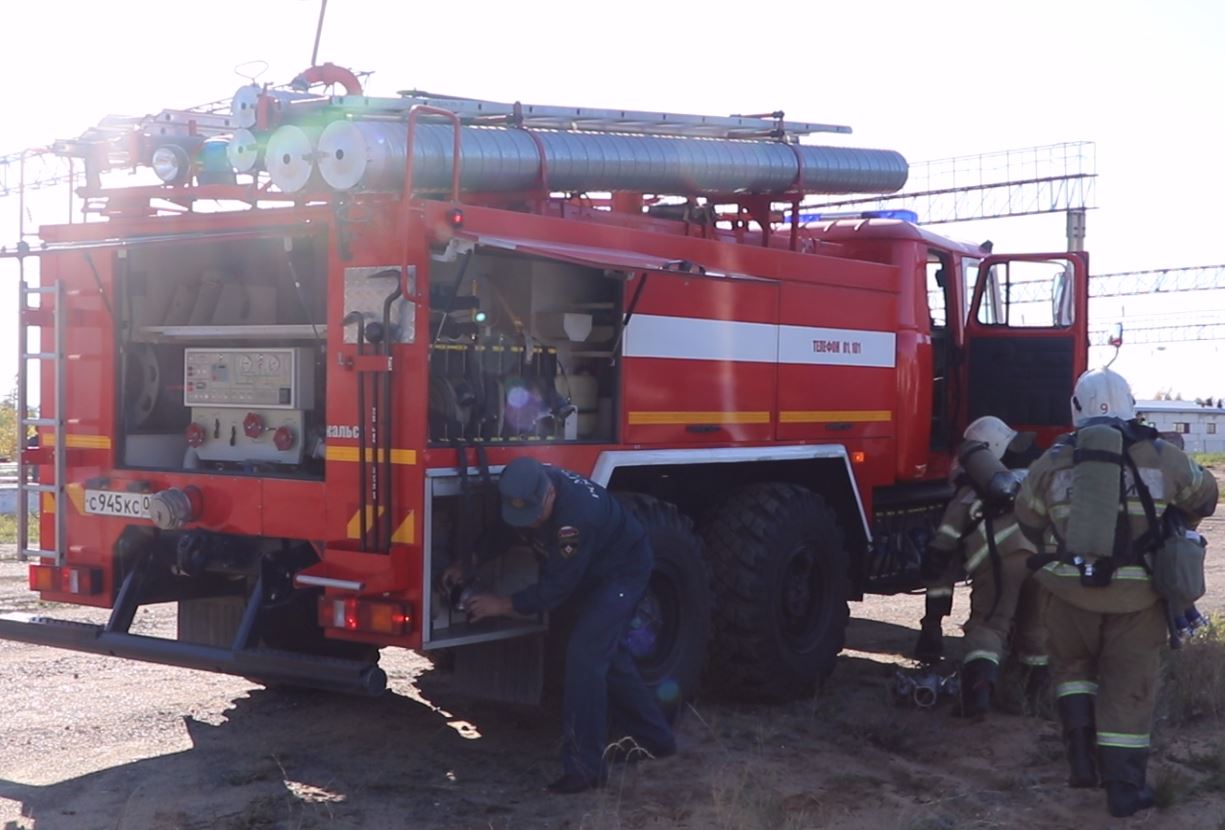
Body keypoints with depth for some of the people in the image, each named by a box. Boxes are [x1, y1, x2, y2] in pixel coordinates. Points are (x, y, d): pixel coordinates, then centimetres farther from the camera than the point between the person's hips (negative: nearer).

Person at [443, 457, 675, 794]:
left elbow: (558, 586, -32)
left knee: (585, 654, -19)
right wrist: (465, 565, -7)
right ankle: (656, 739, 33)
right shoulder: (527, 492, -17)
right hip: (591, 572, 9)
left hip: (621, 572, -9)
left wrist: (504, 605, -25)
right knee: (608, 654, 17)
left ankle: (584, 767, -14)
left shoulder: (577, 514, -41)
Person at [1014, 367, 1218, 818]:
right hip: (1137, 594, -1)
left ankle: (1081, 753, 12)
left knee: (1072, 664, 23)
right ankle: (1124, 787, 10)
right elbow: (1203, 496, 16)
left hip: (1070, 589, 1)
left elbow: (1027, 518, 10)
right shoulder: (1161, 457, 1)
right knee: (1129, 685, 7)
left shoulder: (1053, 460, 2)